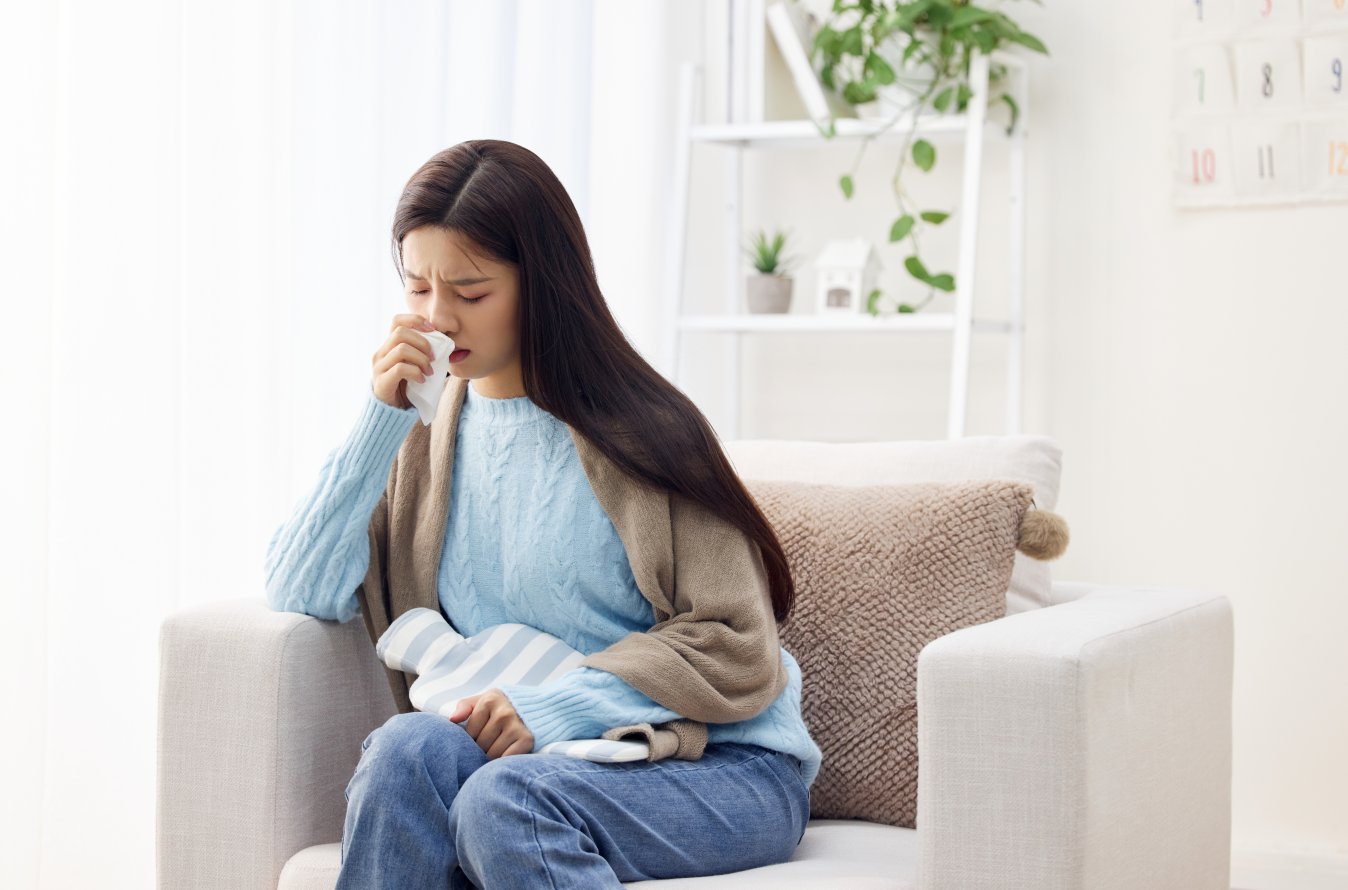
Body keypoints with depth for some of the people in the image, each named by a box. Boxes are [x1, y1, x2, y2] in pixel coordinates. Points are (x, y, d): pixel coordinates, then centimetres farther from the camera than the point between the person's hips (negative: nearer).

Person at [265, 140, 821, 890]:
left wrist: (555, 708, -20)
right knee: (411, 750, -28)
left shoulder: (635, 433, -8)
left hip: (727, 770, -4)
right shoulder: (429, 432, 11)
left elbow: (735, 650, -9)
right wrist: (379, 422, -6)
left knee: (505, 800, -35)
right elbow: (301, 595, 2)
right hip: (564, 762, 5)